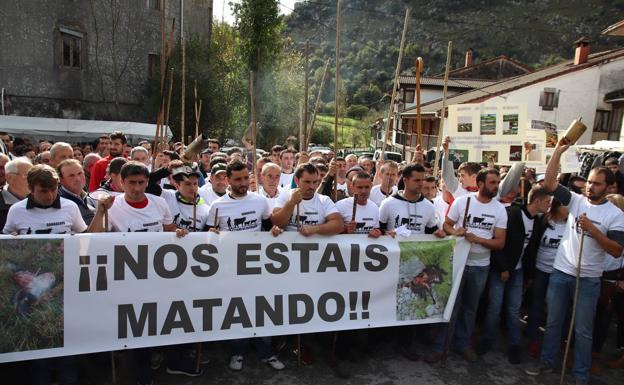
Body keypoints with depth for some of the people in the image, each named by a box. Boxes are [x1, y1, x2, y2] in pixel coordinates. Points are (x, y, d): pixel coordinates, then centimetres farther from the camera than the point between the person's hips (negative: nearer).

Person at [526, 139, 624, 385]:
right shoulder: (576, 201, 0)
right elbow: (549, 182, -8)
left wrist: (592, 229, -22)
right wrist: (558, 151, -14)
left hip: (588, 279, -2)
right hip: (560, 272, 3)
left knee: (583, 329, 9)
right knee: (553, 321, 15)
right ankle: (547, 362, 31)